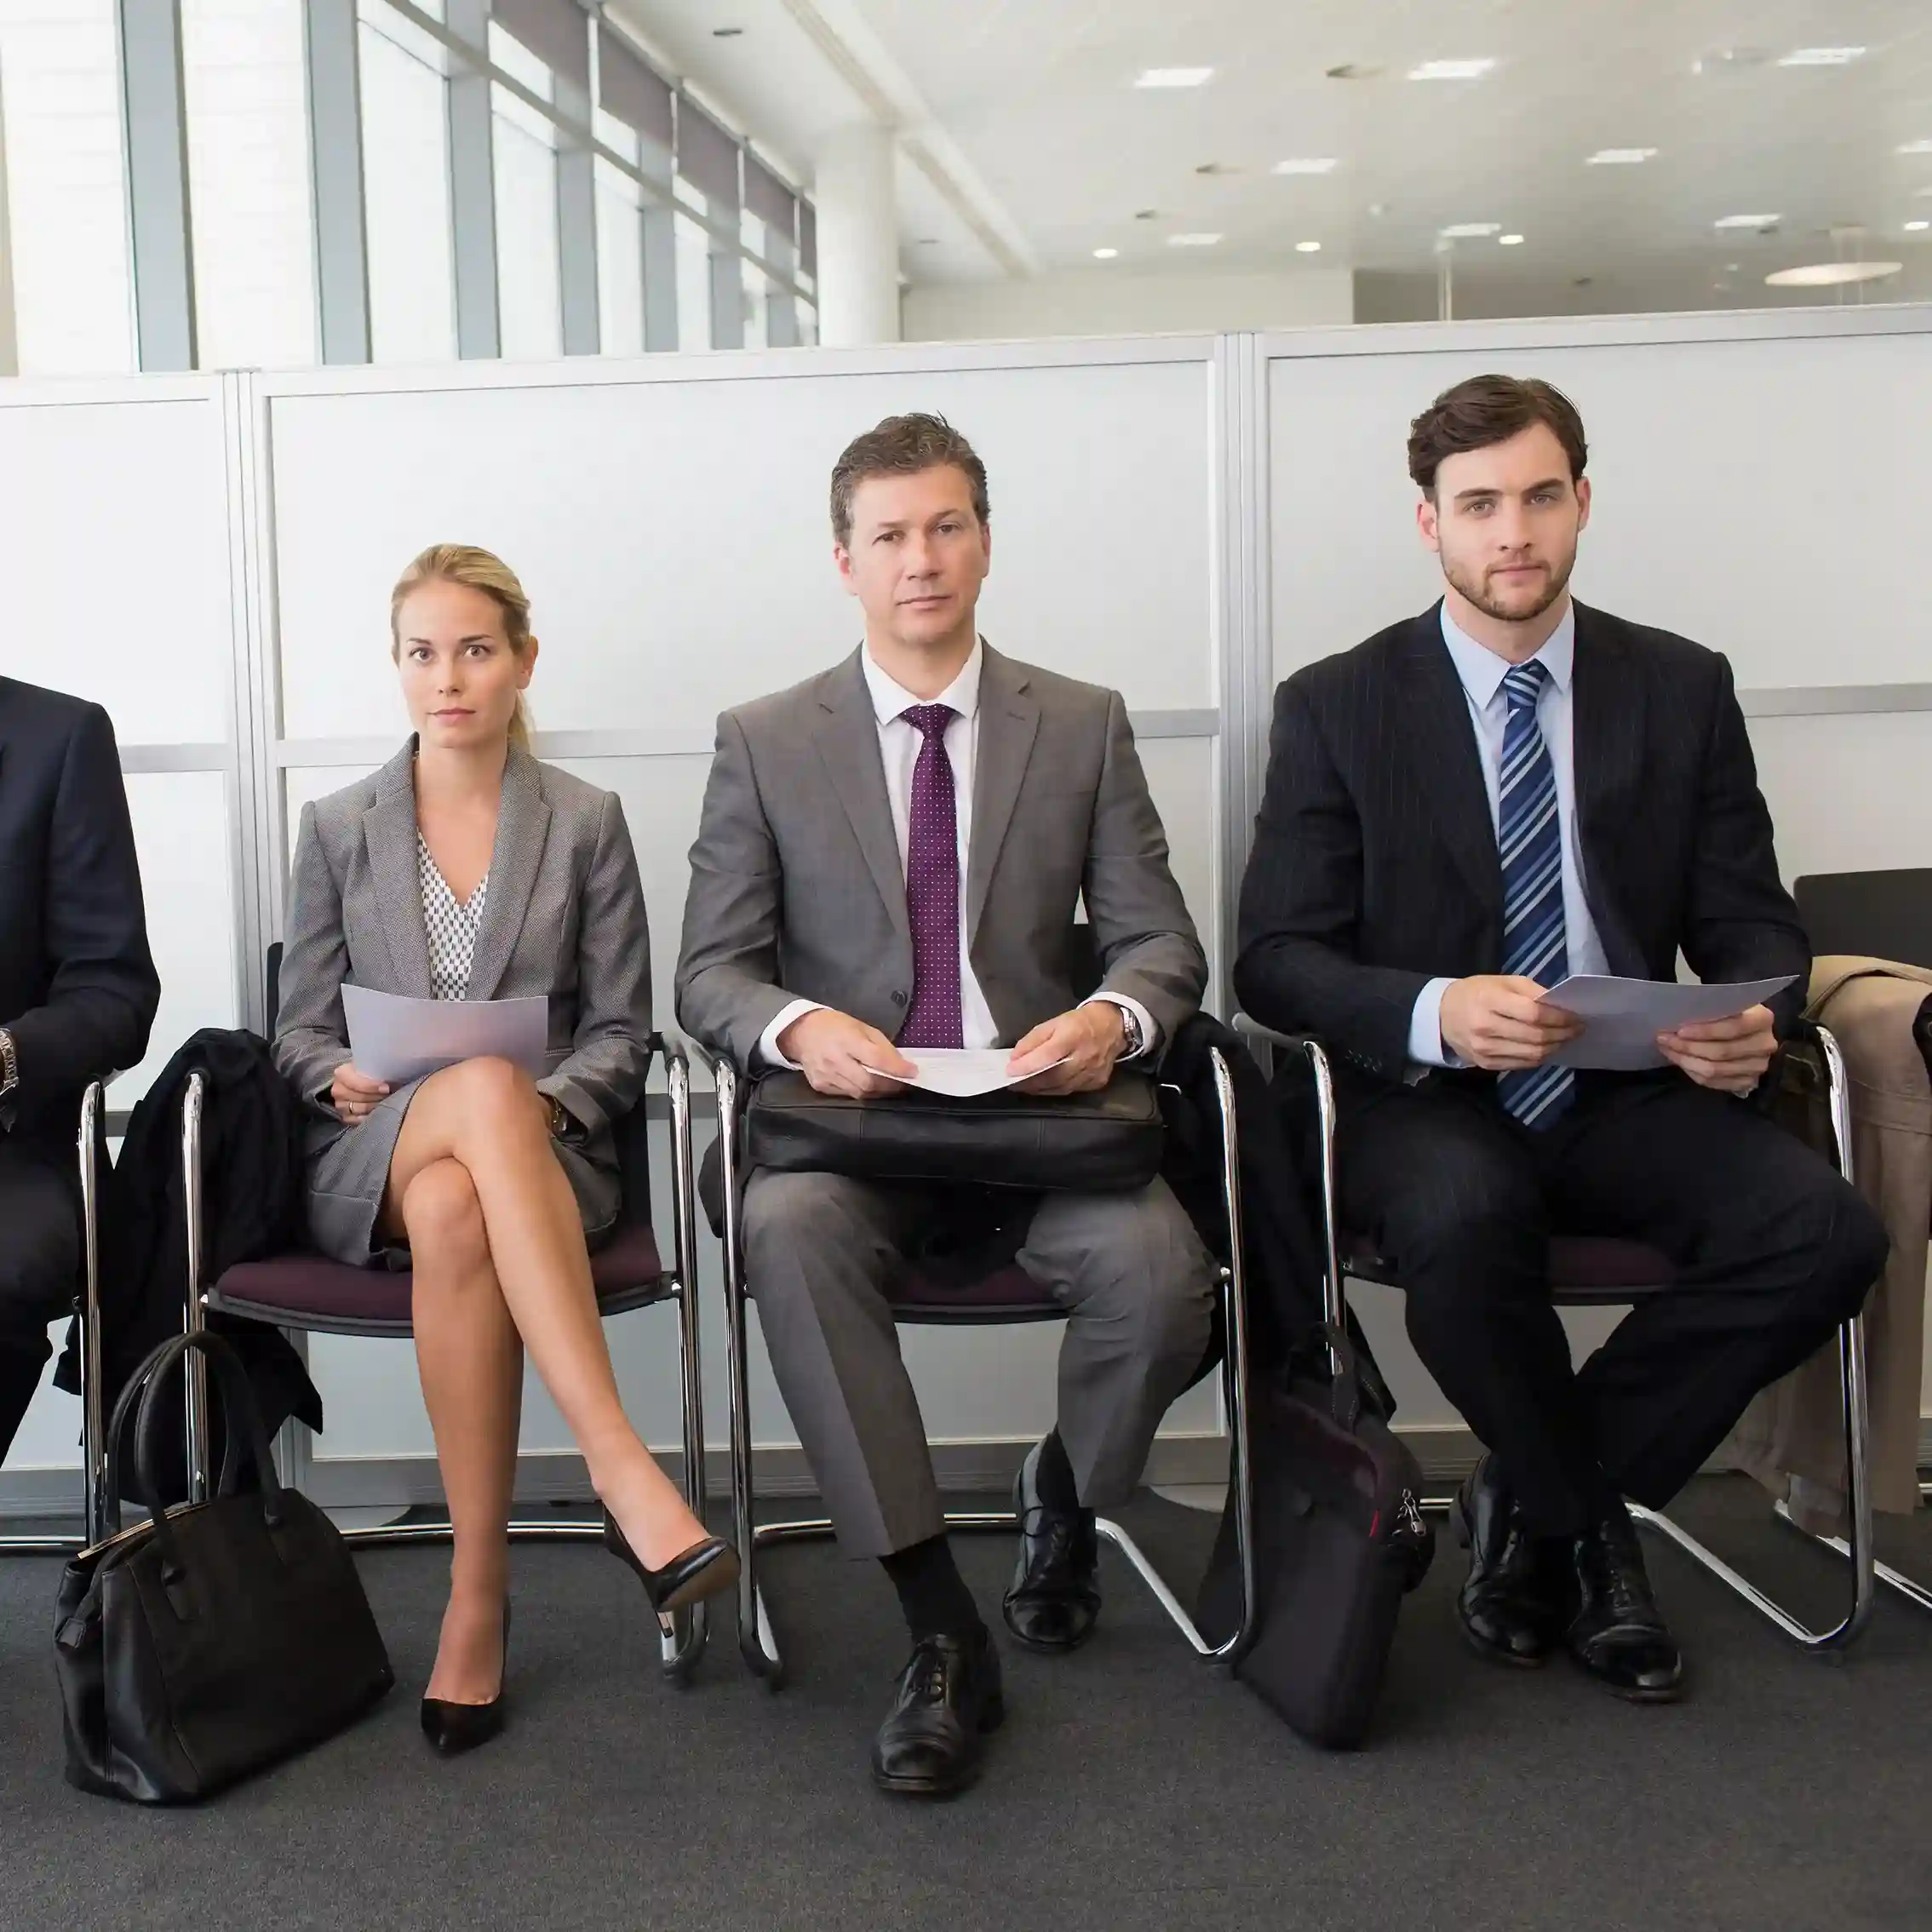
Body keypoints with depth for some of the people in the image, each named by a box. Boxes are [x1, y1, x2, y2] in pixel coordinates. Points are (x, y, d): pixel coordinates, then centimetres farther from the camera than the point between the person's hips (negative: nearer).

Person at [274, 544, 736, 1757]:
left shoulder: (588, 822, 9)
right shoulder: (338, 829, 14)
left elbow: (621, 1033, 6)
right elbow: (301, 1029, 13)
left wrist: (549, 1103, -14)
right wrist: (341, 1079, -10)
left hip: (543, 1151, 0)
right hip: (366, 1165, 0)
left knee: (455, 1213, -39)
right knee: (485, 1088, -38)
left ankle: (479, 1600, -34)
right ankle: (622, 1466, -44)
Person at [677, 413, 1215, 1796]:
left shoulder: (1085, 725, 9)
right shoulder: (766, 742, 7)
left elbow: (1161, 943, 7)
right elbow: (711, 971, 4)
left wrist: (1112, 1018, -17)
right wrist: (799, 1026, -19)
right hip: (851, 1114, 0)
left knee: (1157, 1266, -30)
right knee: (789, 1230, -35)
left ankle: (1065, 1499, 7)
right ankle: (944, 1634, -24)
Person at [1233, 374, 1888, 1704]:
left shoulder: (1682, 689, 9)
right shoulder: (1338, 707, 2)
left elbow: (1754, 923, 9)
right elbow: (1277, 958, -3)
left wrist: (1755, 1020, -16)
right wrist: (1431, 1013, -24)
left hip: (1630, 1096, 3)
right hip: (1427, 1096, -2)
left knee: (1828, 1233, -25)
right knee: (1461, 1221, -37)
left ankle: (1534, 1505, -4)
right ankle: (1588, 1526, -6)